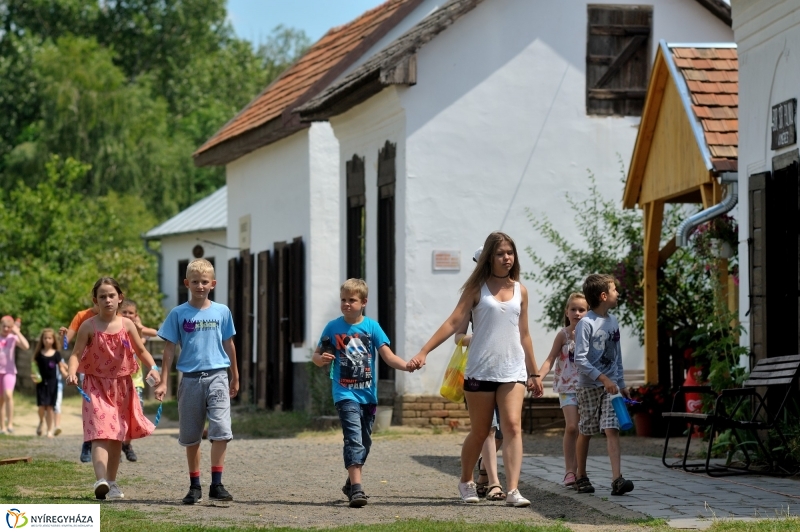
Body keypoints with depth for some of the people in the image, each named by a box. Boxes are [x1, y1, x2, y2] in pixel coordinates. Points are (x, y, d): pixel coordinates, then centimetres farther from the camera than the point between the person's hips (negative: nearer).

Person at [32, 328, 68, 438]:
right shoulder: (39, 354, 4)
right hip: (41, 382, 0)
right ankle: (41, 422, 22)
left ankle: (50, 430, 6)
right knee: (42, 405, -8)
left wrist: (67, 375, -12)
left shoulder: (56, 354, 3)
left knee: (50, 406, 0)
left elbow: (61, 367, 5)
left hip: (52, 382, 0)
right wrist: (33, 375, -13)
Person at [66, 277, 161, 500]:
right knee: (100, 433, -19)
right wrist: (72, 372, -27)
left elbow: (141, 351, 8)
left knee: (117, 436, 12)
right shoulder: (88, 327, -6)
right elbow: (76, 354, -8)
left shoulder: (127, 325, 1)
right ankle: (101, 481, -33)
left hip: (122, 386, 4)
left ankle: (112, 482, 24)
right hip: (96, 384, -4)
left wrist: (152, 368, -9)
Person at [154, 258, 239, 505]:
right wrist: (163, 382, -1)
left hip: (217, 376, 0)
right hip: (190, 378, 0)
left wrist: (235, 377, 21)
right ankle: (195, 486, 18)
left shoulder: (222, 312, 6)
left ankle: (216, 484, -11)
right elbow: (169, 348, 3)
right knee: (191, 436, 8)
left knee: (221, 429, -14)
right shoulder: (178, 314, 2)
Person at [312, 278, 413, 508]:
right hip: (345, 393, -3)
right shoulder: (333, 327, 0)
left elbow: (388, 356, -6)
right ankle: (356, 488, -26)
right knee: (354, 437, -18)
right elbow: (316, 356, 9)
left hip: (368, 394, 3)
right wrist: (321, 358, -16)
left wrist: (408, 366, -23)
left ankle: (351, 482, 34)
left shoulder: (371, 327, 0)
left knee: (364, 441, 15)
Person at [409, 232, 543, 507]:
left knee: (513, 426, -13)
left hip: (513, 370, 2)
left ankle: (513, 490, -18)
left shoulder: (520, 290, 10)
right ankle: (466, 482, 29)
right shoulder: (477, 288, 1)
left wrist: (534, 372, 18)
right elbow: (453, 322, -5)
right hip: (480, 370, -2)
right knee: (479, 431, 7)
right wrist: (423, 352, -14)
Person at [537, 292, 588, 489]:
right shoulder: (564, 335, -3)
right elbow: (551, 359, -7)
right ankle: (569, 470, -7)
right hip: (567, 386, -3)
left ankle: (577, 470, 15)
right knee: (571, 426, -14)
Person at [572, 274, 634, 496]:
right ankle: (581, 476, 24)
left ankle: (617, 480, -20)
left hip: (611, 385, 4)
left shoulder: (613, 322, 10)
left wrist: (621, 384, 19)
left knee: (612, 430, -9)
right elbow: (580, 360, -17)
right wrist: (603, 379, -21)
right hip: (589, 386, -4)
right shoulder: (586, 324, -12)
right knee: (585, 432, 8)